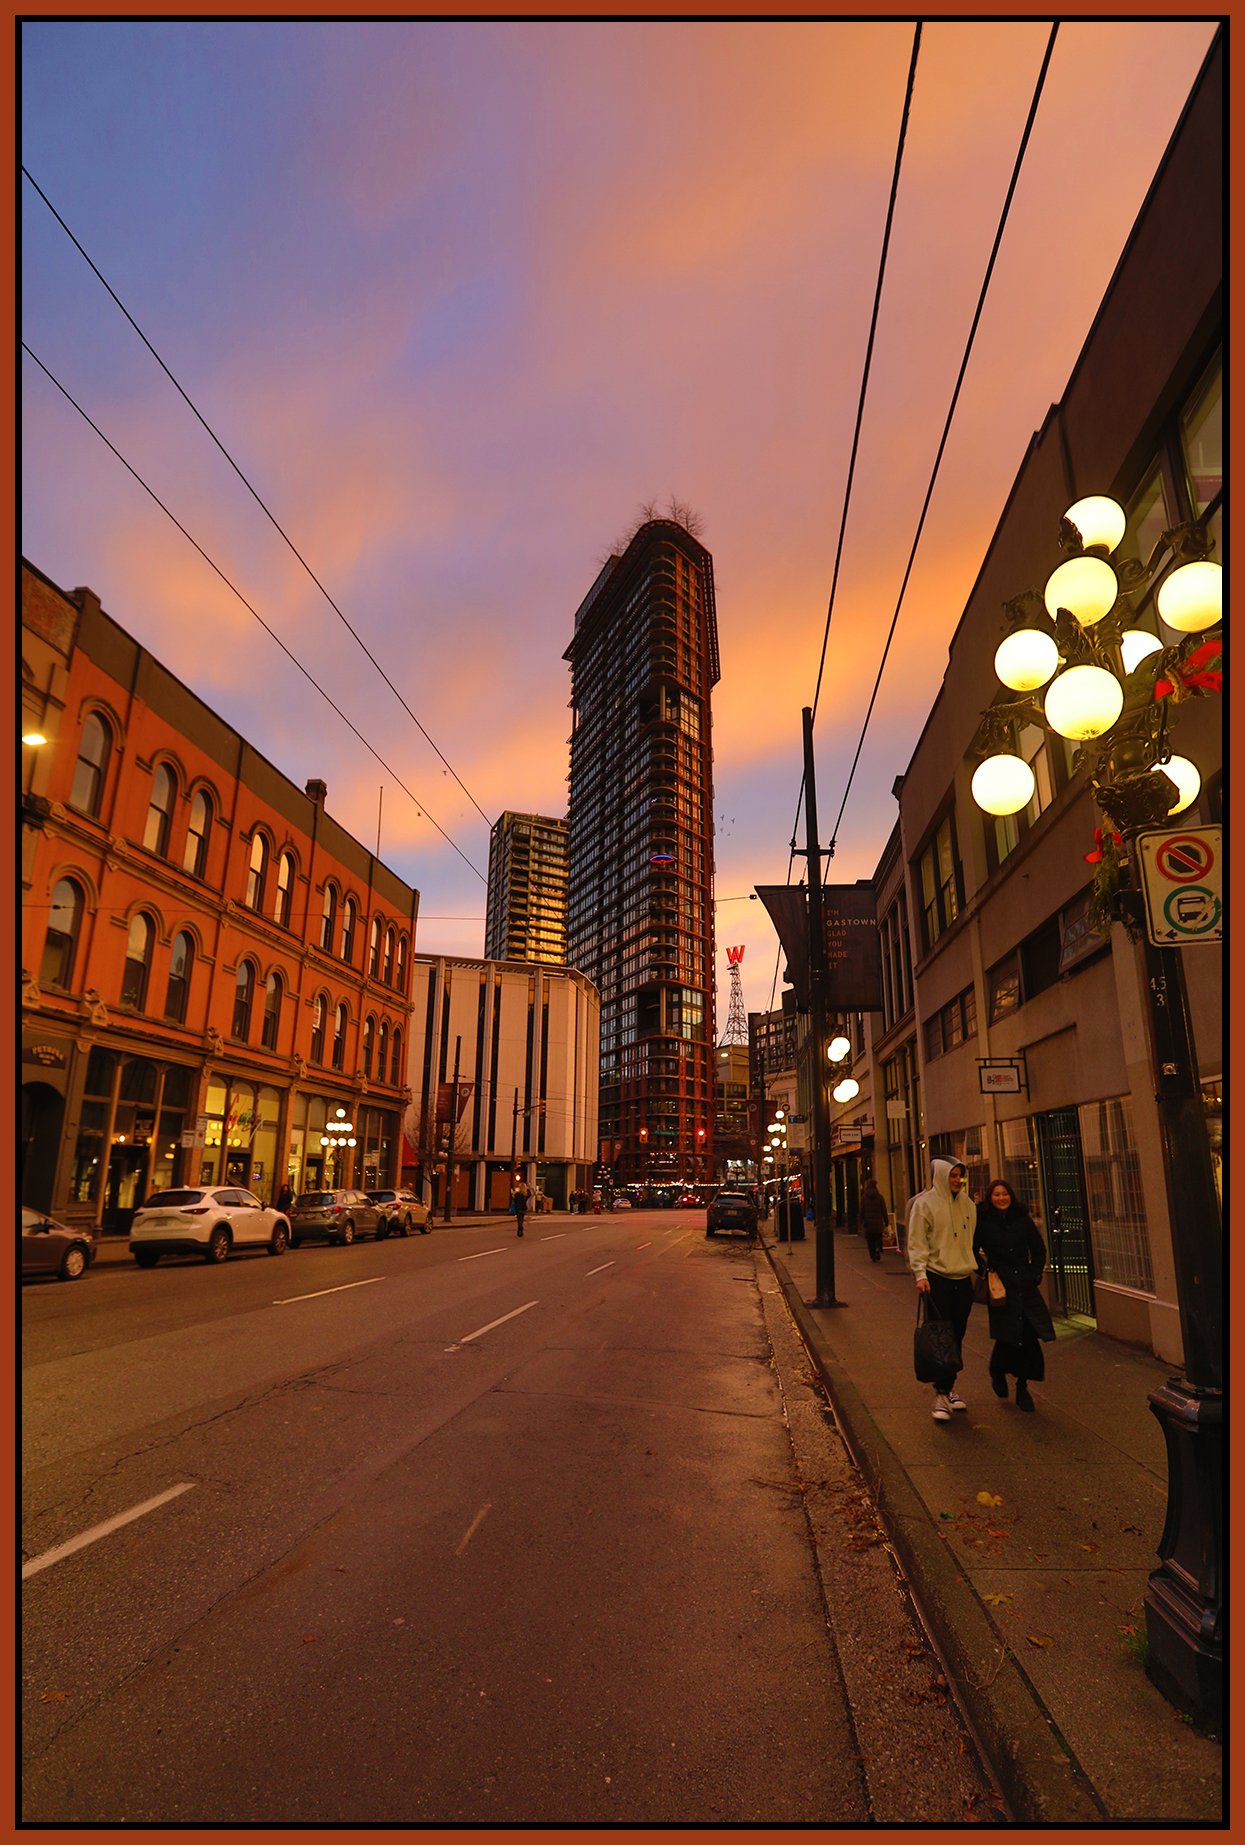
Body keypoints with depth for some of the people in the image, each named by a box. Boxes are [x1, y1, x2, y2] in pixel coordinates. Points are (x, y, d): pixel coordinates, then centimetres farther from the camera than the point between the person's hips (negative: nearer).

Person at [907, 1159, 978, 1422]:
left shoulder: (967, 1203, 11)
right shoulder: (924, 1203, -7)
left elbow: (972, 1240, 20)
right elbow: (916, 1243, -9)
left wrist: (977, 1268, 18)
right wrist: (920, 1274, -16)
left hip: (963, 1279, 5)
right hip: (937, 1278, -5)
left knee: (957, 1336, 10)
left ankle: (949, 1387, 23)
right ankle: (941, 1395, 0)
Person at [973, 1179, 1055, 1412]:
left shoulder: (1023, 1220, 6)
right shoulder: (983, 1222, -3)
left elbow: (1039, 1250, 13)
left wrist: (1034, 1274, 3)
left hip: (1026, 1287, 3)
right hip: (1000, 1287, -3)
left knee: (1029, 1335, -2)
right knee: (1007, 1335, -6)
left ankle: (1022, 1387, 15)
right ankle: (997, 1371, 25)